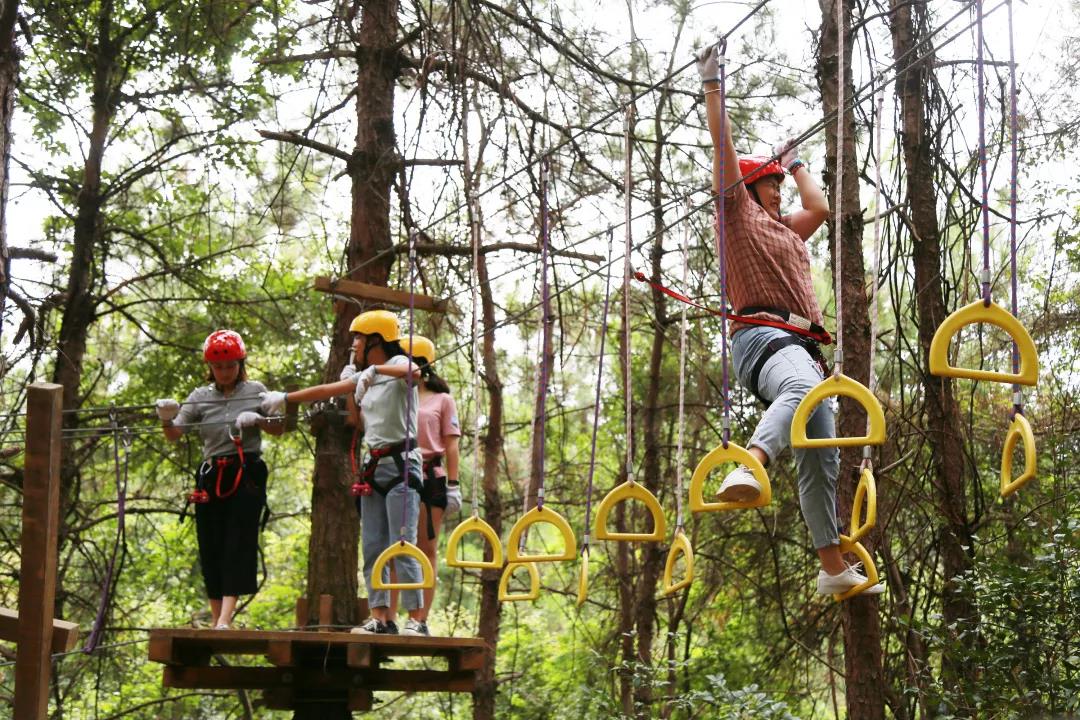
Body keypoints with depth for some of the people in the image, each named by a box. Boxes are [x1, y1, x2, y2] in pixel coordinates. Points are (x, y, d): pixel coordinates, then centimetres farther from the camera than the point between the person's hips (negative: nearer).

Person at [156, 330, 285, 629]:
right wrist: (166, 418, -19)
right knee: (210, 547, 3)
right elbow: (174, 435, 2)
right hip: (211, 477, 2)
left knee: (239, 542, -12)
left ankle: (225, 618, -19)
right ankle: (215, 619, 13)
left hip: (247, 473, -2)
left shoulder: (256, 391, 7)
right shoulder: (200, 397, 8)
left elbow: (279, 429, 10)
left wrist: (258, 420, -10)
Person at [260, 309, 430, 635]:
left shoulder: (397, 364, -7)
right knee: (372, 547, 4)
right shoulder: (363, 378, 17)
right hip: (373, 466, 8)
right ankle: (380, 617, 6)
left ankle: (417, 620, -11)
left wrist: (375, 370, -38)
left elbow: (414, 373, -31)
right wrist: (285, 397, 23)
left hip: (401, 465, -8)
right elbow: (326, 390, 25)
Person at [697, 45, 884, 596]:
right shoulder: (739, 213, 12)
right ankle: (747, 468, -68)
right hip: (763, 335, -9)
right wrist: (712, 84, 8)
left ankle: (833, 569, 1)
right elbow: (722, 142, 7)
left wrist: (795, 163, 55)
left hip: (803, 344, 9)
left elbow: (821, 208, 51)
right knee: (803, 388, -44)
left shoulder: (786, 229, 34)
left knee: (820, 459, 1)